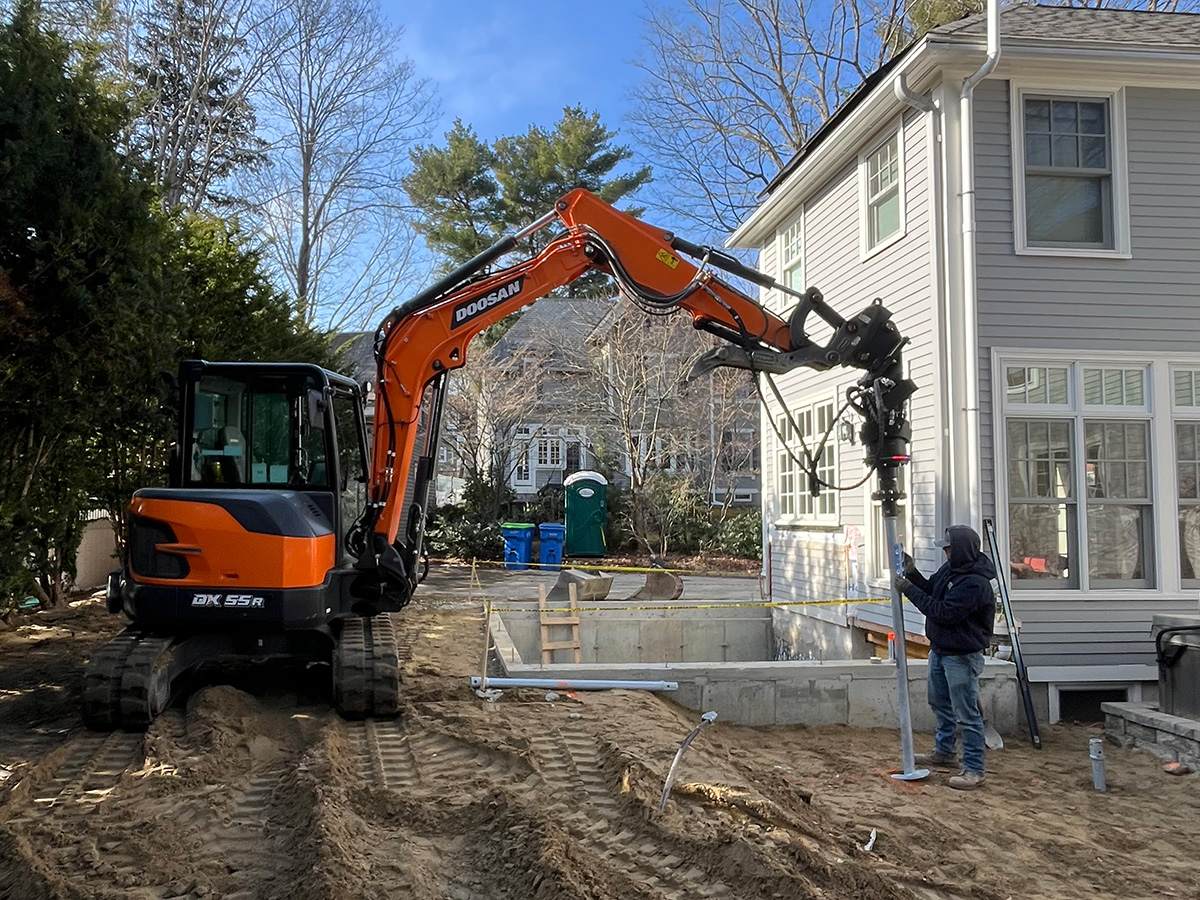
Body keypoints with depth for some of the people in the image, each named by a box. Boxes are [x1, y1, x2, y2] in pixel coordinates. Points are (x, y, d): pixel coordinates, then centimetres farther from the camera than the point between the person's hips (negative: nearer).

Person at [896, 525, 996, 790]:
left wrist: (909, 589, -24)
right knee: (940, 702, 24)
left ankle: (974, 770, 6)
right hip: (939, 649, 10)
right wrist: (912, 573, -2)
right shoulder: (950, 569, 2)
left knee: (967, 714, -3)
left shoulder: (975, 584, -28)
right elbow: (931, 590, 15)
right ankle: (943, 752, 42)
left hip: (962, 656, -10)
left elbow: (942, 612, -29)